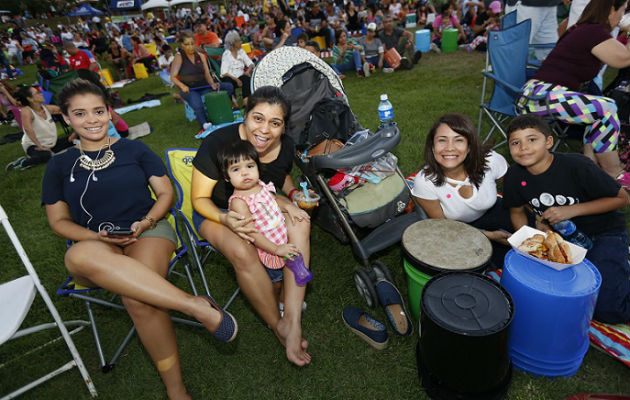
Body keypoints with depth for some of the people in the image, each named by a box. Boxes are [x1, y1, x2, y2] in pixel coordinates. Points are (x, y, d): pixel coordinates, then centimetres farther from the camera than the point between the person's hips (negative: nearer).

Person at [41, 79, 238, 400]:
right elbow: (59, 221, 13)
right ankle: (194, 305, -41)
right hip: (94, 244, 2)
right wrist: (97, 236, -8)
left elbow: (166, 193, 10)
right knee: (80, 255, -40)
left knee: (137, 299, -36)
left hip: (148, 232, -1)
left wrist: (145, 222, -10)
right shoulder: (60, 165, 15)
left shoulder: (134, 150, 12)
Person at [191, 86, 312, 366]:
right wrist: (226, 219, -34)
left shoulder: (286, 147, -9)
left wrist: (295, 195, -7)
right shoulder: (218, 143, -23)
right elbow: (199, 199, -15)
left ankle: (293, 321, -26)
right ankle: (277, 325, -13)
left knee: (300, 225, -27)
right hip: (216, 213, -4)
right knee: (242, 253, -35)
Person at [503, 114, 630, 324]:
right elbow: (517, 211, 5)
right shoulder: (514, 176, -11)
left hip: (604, 233, -5)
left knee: (606, 308, -15)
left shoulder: (577, 166, -24)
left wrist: (571, 210, -23)